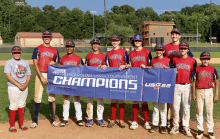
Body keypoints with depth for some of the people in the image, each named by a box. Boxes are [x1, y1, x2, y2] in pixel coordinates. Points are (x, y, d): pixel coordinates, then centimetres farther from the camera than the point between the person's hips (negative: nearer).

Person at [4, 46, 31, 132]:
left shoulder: (25, 63, 12)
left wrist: (25, 84, -7)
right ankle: (12, 126, 9)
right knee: (13, 106, -2)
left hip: (24, 87, 4)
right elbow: (8, 76, -12)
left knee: (22, 105, 10)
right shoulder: (9, 63, -2)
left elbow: (29, 75, 11)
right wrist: (18, 85, -18)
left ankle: (21, 124, 19)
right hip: (13, 87, -4)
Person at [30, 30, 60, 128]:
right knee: (37, 98, -3)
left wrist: (54, 63, -8)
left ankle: (53, 120, 14)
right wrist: (42, 77, -16)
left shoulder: (54, 51, 12)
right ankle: (35, 120, 7)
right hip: (40, 75, -2)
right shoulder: (38, 49, 2)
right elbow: (35, 64, -6)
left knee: (52, 98, 5)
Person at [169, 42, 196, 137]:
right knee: (175, 106, 4)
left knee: (186, 107, 2)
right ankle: (175, 126, 14)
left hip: (187, 86, -1)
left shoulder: (192, 60, 4)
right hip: (176, 85, 2)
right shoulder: (175, 59, 8)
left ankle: (186, 127, 12)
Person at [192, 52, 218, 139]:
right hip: (199, 92, 1)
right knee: (199, 111, 4)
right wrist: (193, 94, 4)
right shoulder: (197, 69, 4)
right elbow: (194, 82, 8)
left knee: (210, 111, 2)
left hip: (209, 91, -1)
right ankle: (200, 130, 15)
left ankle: (210, 131, 11)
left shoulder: (212, 69, 3)